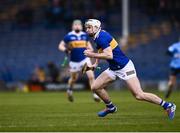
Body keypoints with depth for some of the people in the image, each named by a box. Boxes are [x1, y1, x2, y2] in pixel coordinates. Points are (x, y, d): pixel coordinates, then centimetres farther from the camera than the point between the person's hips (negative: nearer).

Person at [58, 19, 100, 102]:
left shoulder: (84, 35, 4)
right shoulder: (69, 36, -6)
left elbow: (88, 43, 21)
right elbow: (60, 46, -1)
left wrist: (90, 48, 0)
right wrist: (66, 50, -21)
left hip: (85, 59, 2)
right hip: (74, 61, -1)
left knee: (91, 76, -13)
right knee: (74, 79, 15)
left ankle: (95, 94, -4)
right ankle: (69, 90, 45)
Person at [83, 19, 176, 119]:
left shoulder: (102, 37, -19)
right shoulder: (97, 37, 10)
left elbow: (109, 55, -29)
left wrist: (92, 55, -21)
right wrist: (96, 64, 19)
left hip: (125, 67, -10)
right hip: (113, 69, 10)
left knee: (139, 95, -14)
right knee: (95, 87, 4)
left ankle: (168, 106, -5)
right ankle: (111, 107, 24)